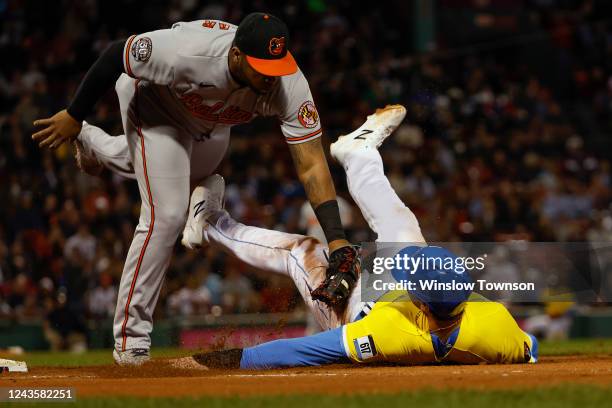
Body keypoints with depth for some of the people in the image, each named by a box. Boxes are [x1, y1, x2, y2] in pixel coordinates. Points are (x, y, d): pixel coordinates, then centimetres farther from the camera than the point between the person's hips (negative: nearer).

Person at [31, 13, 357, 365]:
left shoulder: (289, 85, -37)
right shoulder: (187, 52, -46)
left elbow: (312, 165, -38)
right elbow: (116, 54, -30)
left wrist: (338, 241, -48)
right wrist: (74, 116, -18)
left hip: (211, 122, 5)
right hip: (152, 99, -5)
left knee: (188, 181, 32)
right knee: (167, 215, -17)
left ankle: (96, 145, 61)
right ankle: (130, 340, -5)